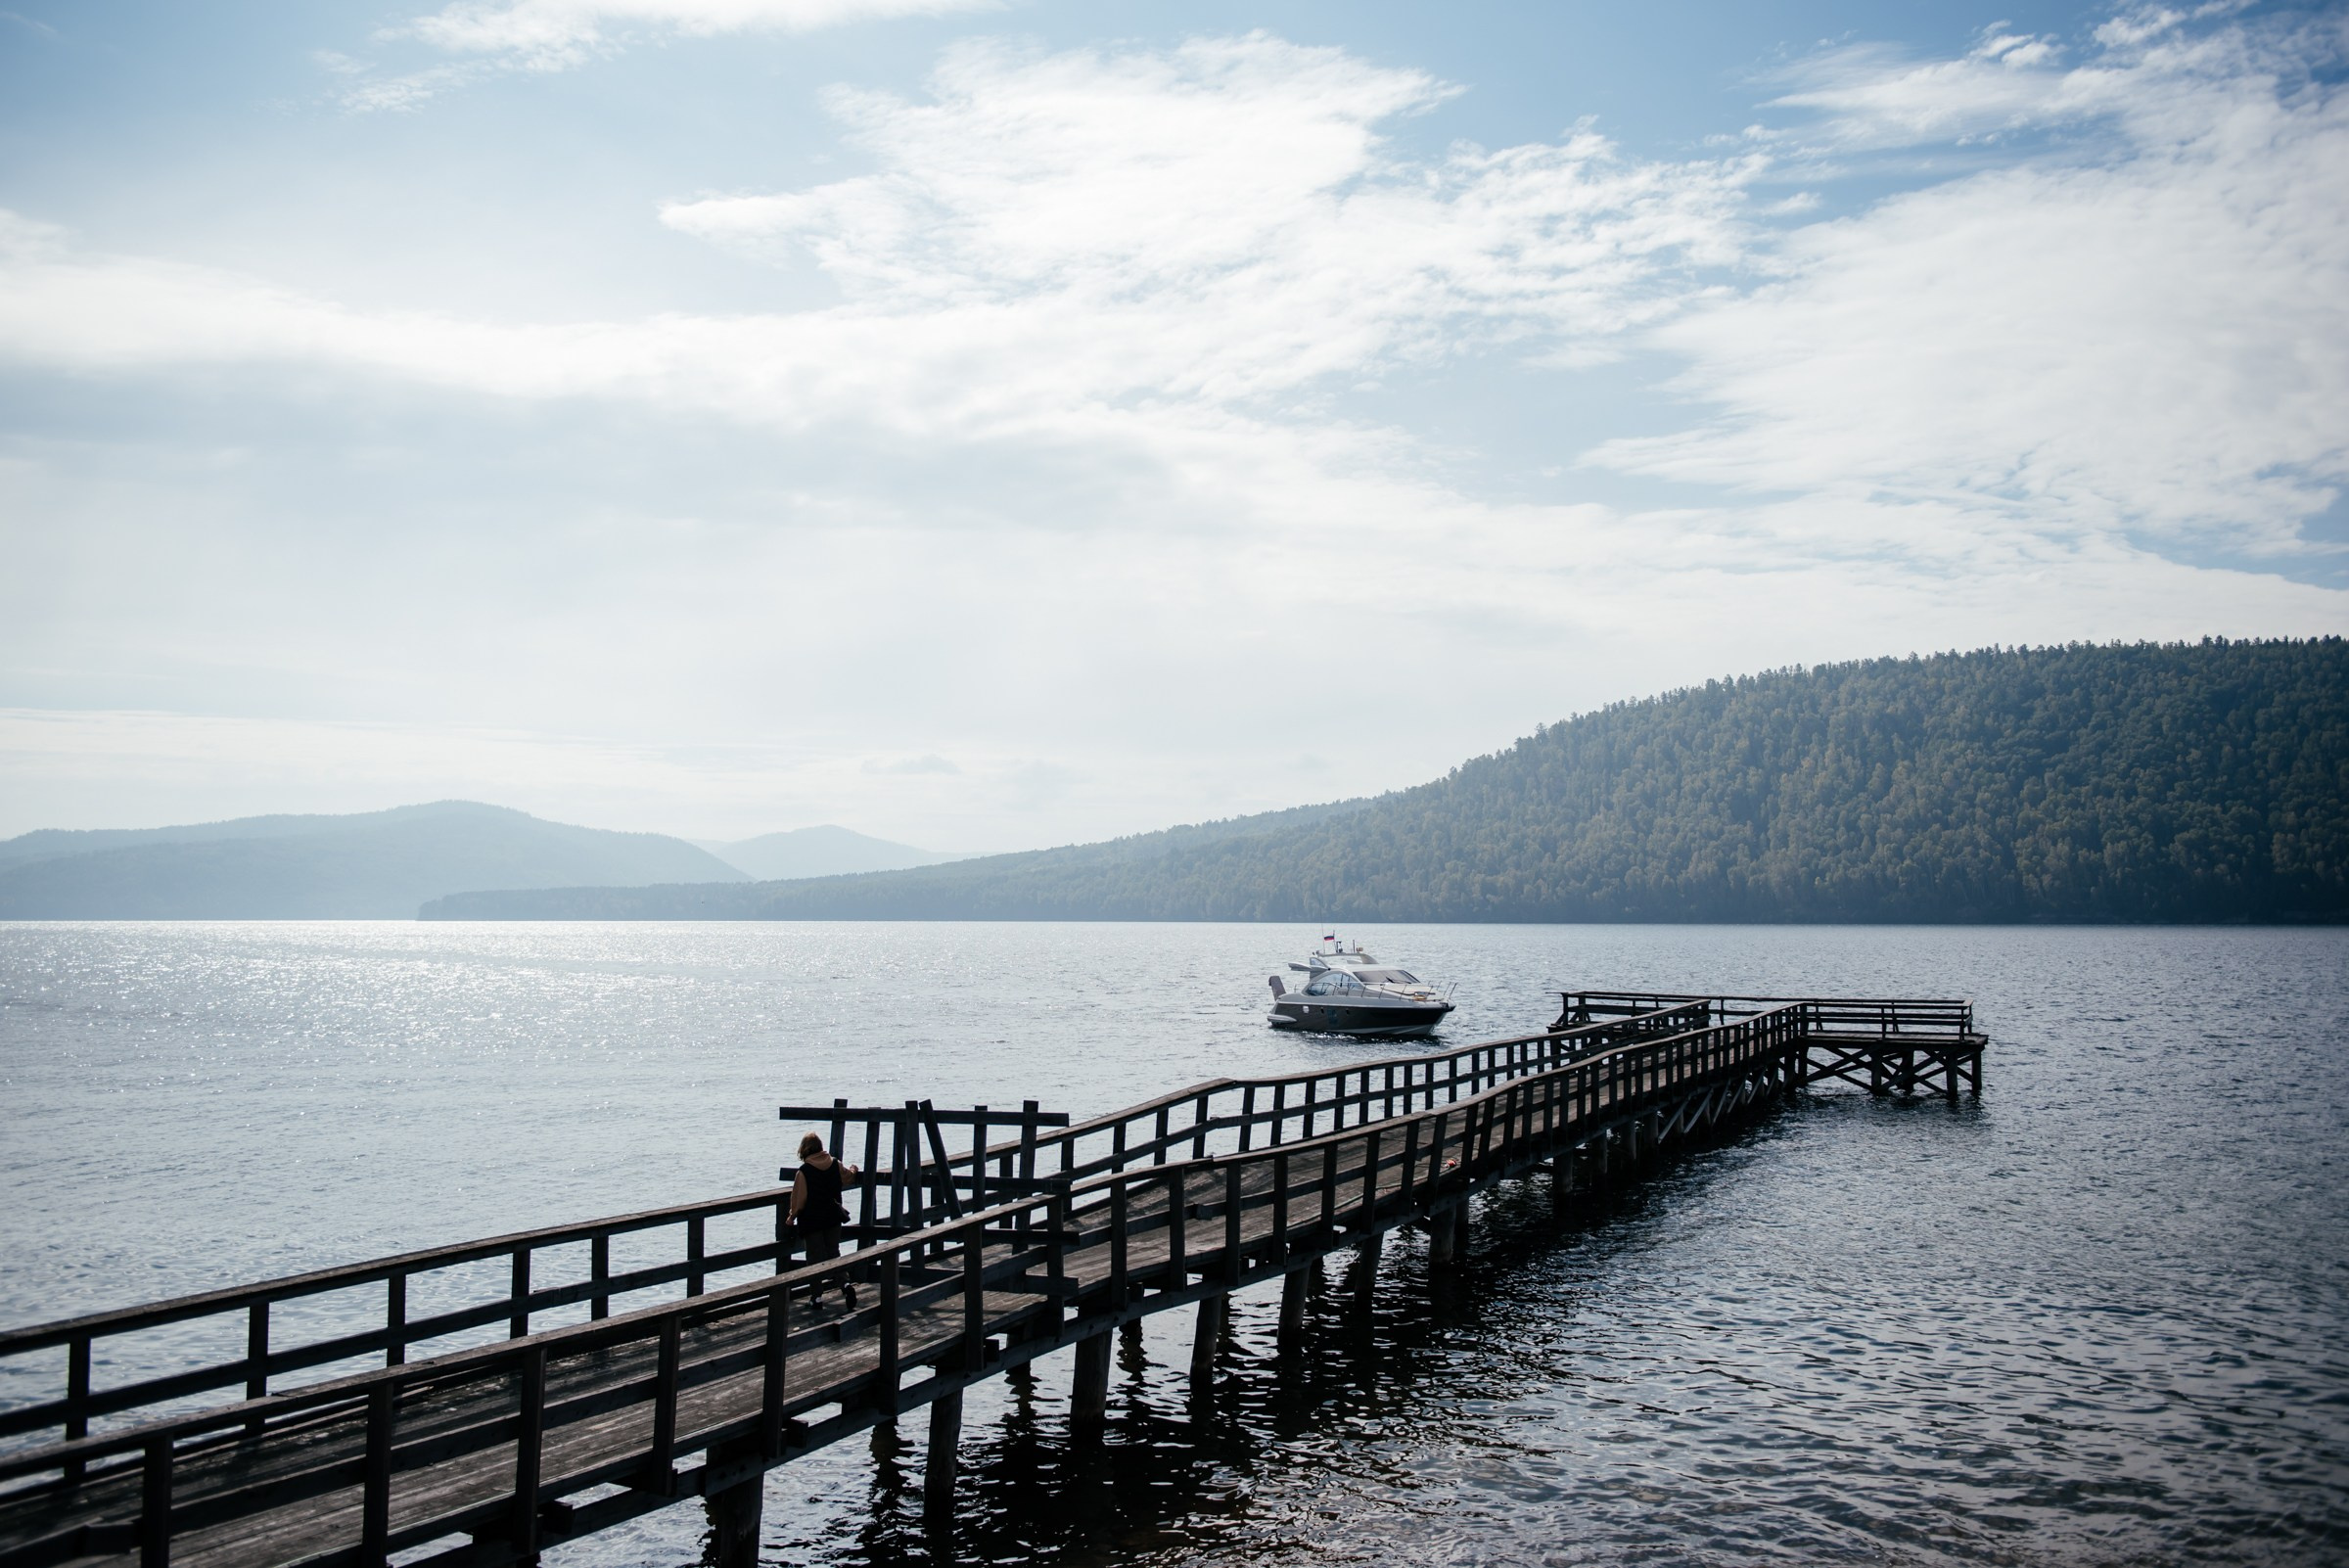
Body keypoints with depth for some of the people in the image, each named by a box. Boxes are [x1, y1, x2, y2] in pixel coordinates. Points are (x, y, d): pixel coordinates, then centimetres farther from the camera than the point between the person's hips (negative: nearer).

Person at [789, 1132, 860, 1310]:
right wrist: (853, 1169, 40)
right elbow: (848, 1177, 18)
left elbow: (799, 1200, -11)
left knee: (815, 1257, 4)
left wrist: (792, 1218, 4)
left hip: (811, 1220, -4)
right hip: (833, 1217, 4)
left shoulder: (804, 1171, -15)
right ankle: (846, 1284, -5)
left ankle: (816, 1297, 5)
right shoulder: (836, 1164, -2)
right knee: (834, 1253, 14)